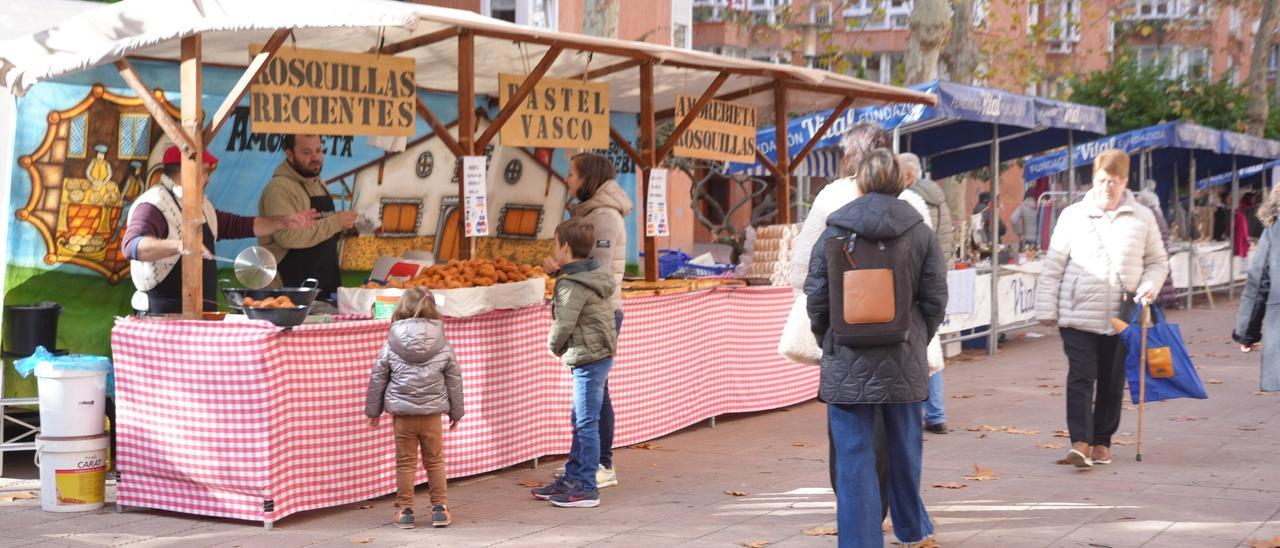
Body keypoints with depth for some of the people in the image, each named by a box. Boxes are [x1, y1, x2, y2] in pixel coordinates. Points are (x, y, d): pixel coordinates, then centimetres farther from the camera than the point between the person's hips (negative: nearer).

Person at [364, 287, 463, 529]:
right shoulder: (443, 346, -2)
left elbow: (377, 378, 2)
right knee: (435, 461, 12)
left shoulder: (391, 345, -4)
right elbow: (454, 380, 5)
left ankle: (404, 510, 11)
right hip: (432, 413, 1)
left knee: (405, 463, 8)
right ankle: (440, 508, 14)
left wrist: (373, 410, 15)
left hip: (402, 413, -1)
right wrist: (456, 411, 17)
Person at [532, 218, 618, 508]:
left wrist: (554, 346, -1)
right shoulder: (593, 275, 11)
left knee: (587, 423, -5)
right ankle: (571, 479, 25)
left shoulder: (572, 285, -18)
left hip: (589, 359, -10)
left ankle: (586, 488, -1)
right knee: (580, 421, 16)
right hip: (597, 356, 10)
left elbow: (564, 324, -19)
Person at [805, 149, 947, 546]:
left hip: (847, 361, -2)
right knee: (904, 446, 19)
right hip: (904, 362, 2)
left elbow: (816, 297, -3)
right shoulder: (920, 232, -1)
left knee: (854, 454, 2)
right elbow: (935, 300, 0)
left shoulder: (833, 232, -3)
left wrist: (827, 343, 13)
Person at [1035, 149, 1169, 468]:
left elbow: (1158, 262, 13)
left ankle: (1102, 442, 22)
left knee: (1113, 382, 9)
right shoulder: (1073, 216, 3)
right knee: (1081, 378, -10)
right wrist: (1046, 308, 1)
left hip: (1122, 317, 2)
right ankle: (1080, 442, -15)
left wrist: (1149, 287, -7)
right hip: (1078, 315, -2)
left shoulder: (1142, 218, 6)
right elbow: (1053, 266, 5)